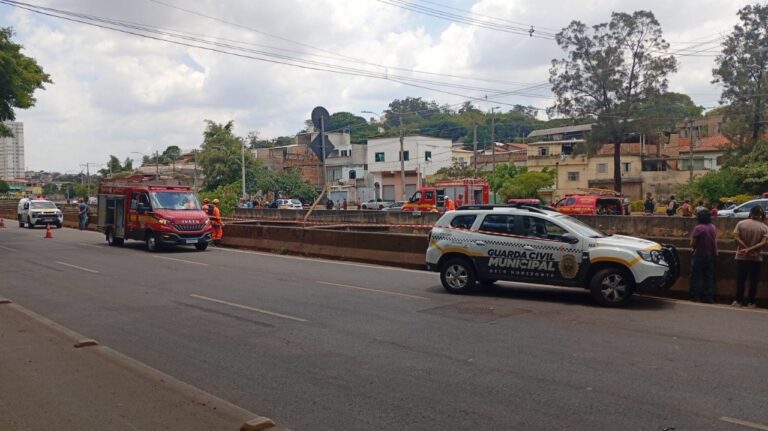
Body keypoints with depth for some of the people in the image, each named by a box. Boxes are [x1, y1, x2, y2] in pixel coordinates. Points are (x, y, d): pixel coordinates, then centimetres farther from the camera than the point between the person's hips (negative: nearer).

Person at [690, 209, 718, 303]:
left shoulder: (698, 228, -15)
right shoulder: (713, 227, 3)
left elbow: (692, 244, -13)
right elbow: (715, 241, 12)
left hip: (699, 255, -5)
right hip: (711, 255, 5)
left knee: (696, 277, 3)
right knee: (709, 277, 9)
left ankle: (695, 296, 3)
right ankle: (709, 297, 10)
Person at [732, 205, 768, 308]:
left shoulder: (741, 223, -3)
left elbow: (737, 238, -12)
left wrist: (746, 248, -11)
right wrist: (750, 249, -17)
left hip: (741, 257, 1)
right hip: (756, 258, -1)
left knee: (740, 280, 8)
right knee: (753, 281, 6)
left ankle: (739, 301, 12)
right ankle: (751, 302, 9)